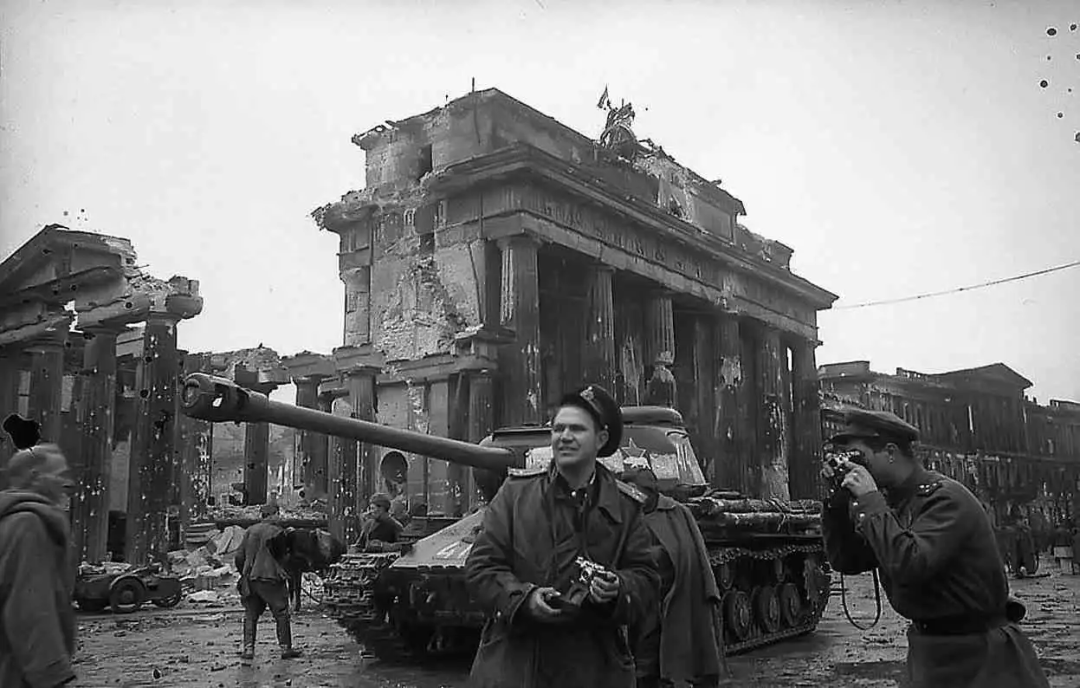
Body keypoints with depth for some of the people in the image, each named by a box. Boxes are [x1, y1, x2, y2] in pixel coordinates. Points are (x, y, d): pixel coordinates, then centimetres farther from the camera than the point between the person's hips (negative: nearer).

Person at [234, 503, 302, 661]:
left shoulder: (249, 531, 8)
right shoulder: (277, 531, -7)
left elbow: (239, 556, 9)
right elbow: (280, 556, -5)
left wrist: (244, 574, 19)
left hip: (250, 579, 5)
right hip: (270, 578, -5)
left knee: (250, 615, 13)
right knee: (282, 614, 5)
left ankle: (248, 649, 6)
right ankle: (286, 648, 6)